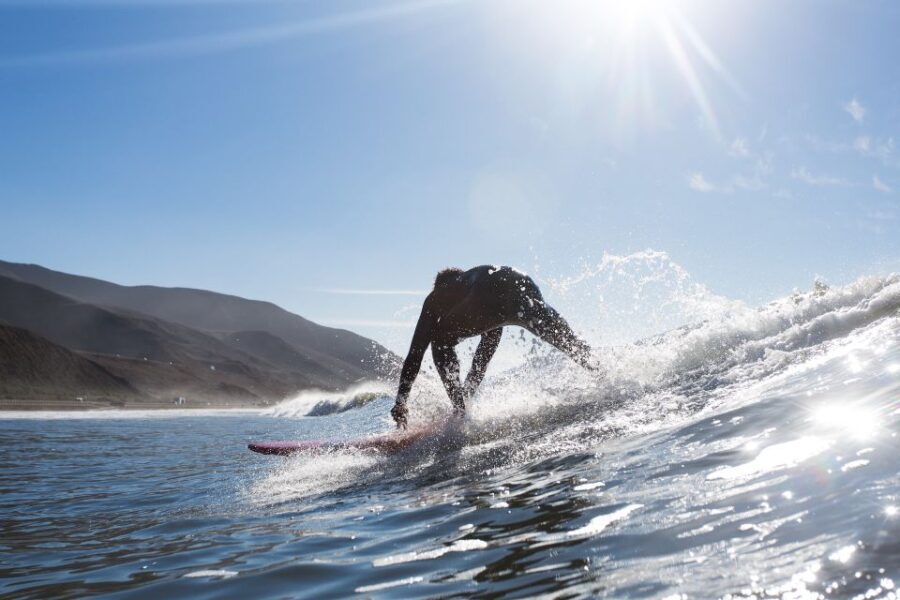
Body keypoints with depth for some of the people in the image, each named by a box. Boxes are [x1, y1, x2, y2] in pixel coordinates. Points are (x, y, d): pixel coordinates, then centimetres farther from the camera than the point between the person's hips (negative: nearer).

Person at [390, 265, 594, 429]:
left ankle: (460, 412, 9)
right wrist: (467, 393, 59)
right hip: (524, 286, 4)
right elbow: (485, 355, 52)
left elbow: (416, 352, 33)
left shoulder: (437, 297, 37)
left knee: (441, 341, 19)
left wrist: (401, 401, 38)